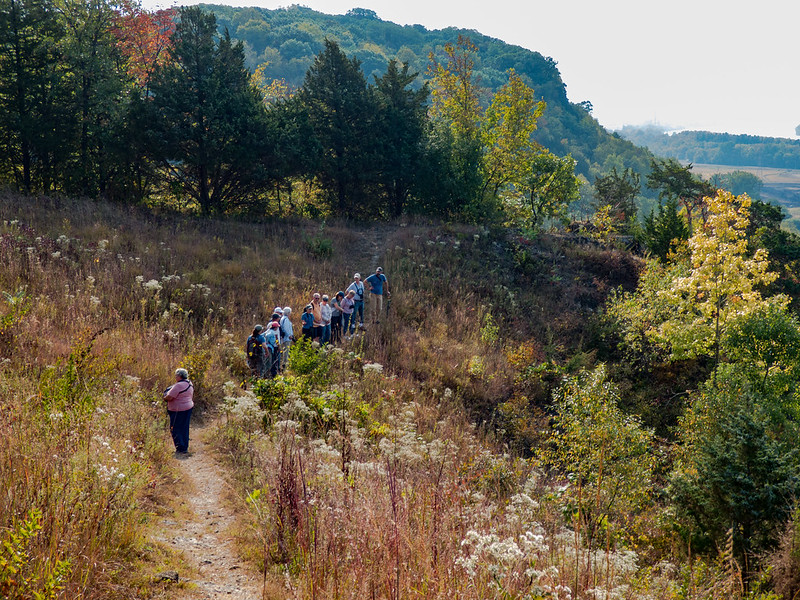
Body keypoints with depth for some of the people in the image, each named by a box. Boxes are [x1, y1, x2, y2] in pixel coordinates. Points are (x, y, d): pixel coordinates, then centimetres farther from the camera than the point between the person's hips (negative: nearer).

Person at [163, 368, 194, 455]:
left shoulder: (178, 385, -21)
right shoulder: (190, 384, 9)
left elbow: (169, 397, -22)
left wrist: (164, 398, -1)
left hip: (178, 411, -9)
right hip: (188, 408, 9)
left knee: (175, 429, -1)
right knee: (184, 429, 15)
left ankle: (181, 449, -2)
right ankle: (185, 448, 21)